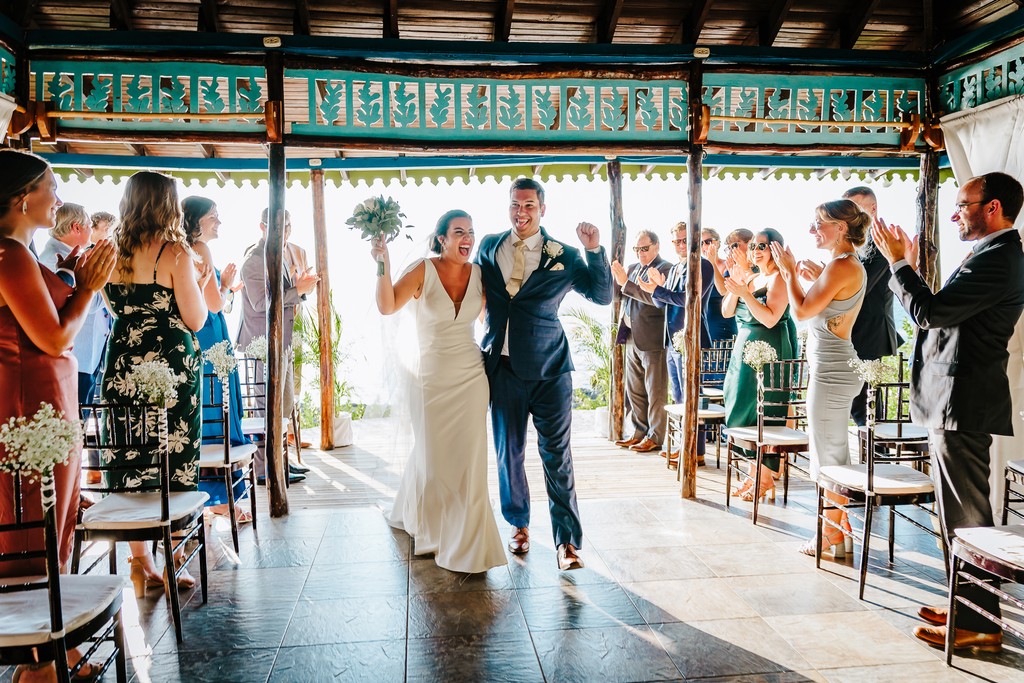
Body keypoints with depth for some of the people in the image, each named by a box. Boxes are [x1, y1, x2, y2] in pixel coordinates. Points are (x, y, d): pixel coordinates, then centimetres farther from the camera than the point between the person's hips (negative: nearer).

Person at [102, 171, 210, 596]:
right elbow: (195, 321, -8)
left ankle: (142, 565, 18)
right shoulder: (175, 252, -9)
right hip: (172, 366, -5)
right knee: (173, 466, 4)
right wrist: (199, 282, 9)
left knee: (129, 463, 11)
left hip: (123, 365, 5)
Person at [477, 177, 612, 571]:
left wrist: (595, 250, -13)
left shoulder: (564, 256, 0)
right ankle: (519, 525, 32)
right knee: (509, 451, 13)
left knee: (557, 455, -1)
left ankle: (567, 541, 8)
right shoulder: (489, 247, 7)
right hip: (502, 367, 3)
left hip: (549, 369, -2)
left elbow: (603, 296, -1)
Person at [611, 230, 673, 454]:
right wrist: (618, 278, -2)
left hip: (652, 339, -8)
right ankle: (640, 433, 24)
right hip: (632, 338, 9)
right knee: (634, 390, 14)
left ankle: (655, 436, 7)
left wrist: (626, 283, -22)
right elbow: (624, 299, 17)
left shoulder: (666, 269, -10)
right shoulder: (633, 268, 15)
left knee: (655, 391, 0)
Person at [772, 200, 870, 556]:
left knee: (827, 454, 0)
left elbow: (803, 310, -18)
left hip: (831, 372, -11)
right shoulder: (851, 265, 14)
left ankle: (832, 536, 11)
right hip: (834, 368, 11)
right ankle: (842, 526, 27)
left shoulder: (842, 266, -18)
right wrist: (793, 274, 15)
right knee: (836, 453, 17)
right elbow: (817, 309, 16)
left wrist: (790, 272, -6)